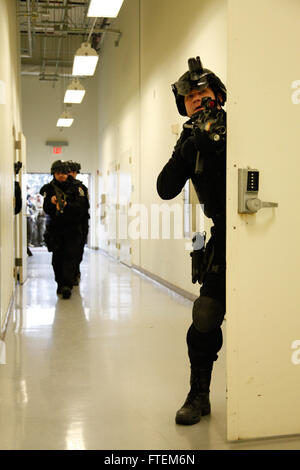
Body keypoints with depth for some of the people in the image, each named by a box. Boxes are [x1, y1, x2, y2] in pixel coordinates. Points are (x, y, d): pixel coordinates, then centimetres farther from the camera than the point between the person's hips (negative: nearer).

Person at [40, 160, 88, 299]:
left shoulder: (75, 187, 2)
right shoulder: (49, 189, 6)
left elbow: (81, 206, -8)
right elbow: (46, 209, -2)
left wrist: (66, 205, -23)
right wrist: (52, 202, -23)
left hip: (73, 227, -2)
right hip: (55, 228, 2)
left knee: (70, 256, -10)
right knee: (57, 258, 7)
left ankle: (67, 286, -15)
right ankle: (60, 283, 21)